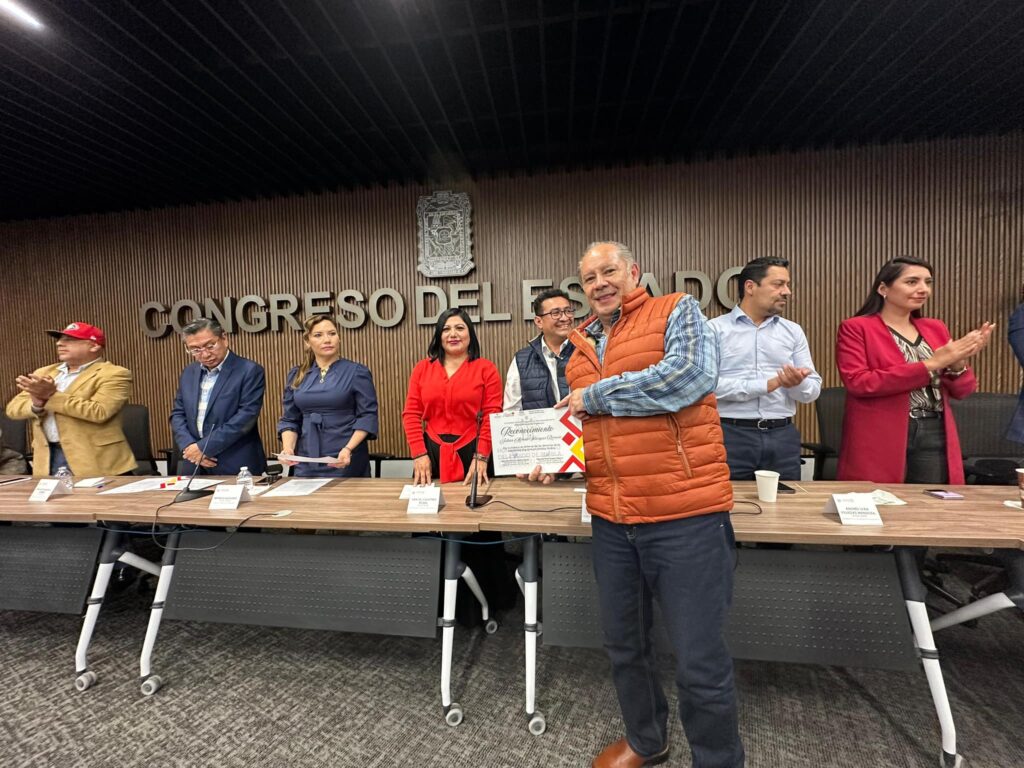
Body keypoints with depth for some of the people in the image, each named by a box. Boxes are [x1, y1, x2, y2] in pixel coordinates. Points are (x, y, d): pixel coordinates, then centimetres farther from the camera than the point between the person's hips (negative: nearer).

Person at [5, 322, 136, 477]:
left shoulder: (113, 374, -6)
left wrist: (52, 396, -15)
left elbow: (99, 412, -19)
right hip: (48, 456, 6)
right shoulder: (44, 372, 17)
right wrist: (37, 403, -10)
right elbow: (13, 408, 11)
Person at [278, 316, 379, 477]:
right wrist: (288, 448, -7)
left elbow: (367, 416, -7)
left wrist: (349, 449, -19)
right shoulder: (296, 375, 8)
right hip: (307, 461, 4)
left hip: (345, 460, -3)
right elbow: (289, 419, 10)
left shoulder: (357, 372, -4)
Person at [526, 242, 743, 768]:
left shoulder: (677, 312, -2)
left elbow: (690, 375, -22)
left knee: (700, 662, 5)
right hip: (611, 520, 6)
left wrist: (595, 395, -13)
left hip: (686, 517, -5)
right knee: (623, 645, 20)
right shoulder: (582, 349, 14)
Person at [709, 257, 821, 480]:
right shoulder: (715, 328, -2)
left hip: (782, 436, 4)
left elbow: (812, 391, 8)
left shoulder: (793, 331, 12)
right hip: (731, 434, -4)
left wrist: (797, 383, -15)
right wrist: (768, 384, -15)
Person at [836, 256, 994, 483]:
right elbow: (857, 383, -18)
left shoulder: (936, 328, 12)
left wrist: (957, 364, -9)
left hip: (935, 437, 5)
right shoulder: (855, 328, -5)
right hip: (880, 440, -5)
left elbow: (960, 391, 13)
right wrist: (930, 364, -18)